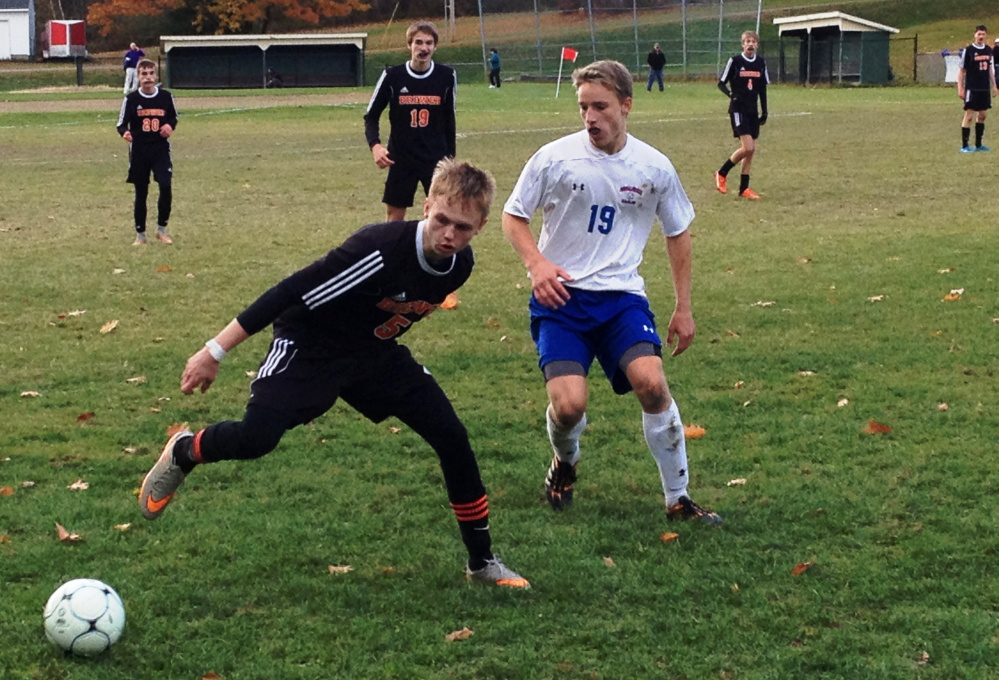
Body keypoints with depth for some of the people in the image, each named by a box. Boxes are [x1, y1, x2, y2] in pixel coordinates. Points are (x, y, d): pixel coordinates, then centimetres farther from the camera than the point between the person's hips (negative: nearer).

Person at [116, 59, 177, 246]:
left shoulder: (166, 96, 0)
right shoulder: (131, 99, -4)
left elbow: (174, 117, 15)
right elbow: (121, 124, 0)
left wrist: (170, 126, -7)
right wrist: (125, 133, -22)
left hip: (161, 149, 0)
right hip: (138, 151, 0)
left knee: (166, 187, -13)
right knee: (141, 193, 6)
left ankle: (161, 229, 5)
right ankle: (140, 234, 18)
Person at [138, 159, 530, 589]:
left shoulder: (459, 264, -12)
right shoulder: (380, 250, -34)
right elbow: (292, 292, -30)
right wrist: (215, 351, -28)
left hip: (376, 353, 6)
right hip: (310, 345, -6)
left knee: (452, 438, -3)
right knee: (255, 438, -26)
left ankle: (482, 561, 12)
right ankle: (182, 454, 9)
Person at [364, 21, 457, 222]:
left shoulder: (446, 77, -4)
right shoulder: (392, 76, -8)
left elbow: (449, 120, 8)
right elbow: (371, 116, 0)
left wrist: (450, 157, 10)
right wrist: (375, 145, -17)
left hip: (436, 158, 0)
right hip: (400, 159, 0)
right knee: (394, 215, 8)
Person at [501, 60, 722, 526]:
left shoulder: (654, 167, 0)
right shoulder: (554, 157, -7)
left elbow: (678, 233, 14)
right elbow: (512, 216, 5)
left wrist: (683, 308, 13)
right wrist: (536, 263, -15)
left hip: (622, 295, 1)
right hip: (560, 295, -1)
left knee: (651, 383, -23)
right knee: (569, 404, -19)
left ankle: (678, 500, -4)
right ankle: (565, 462, 21)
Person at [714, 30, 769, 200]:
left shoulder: (761, 63, 6)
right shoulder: (735, 61, -8)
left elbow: (762, 89, 14)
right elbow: (721, 83, -3)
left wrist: (764, 111, 13)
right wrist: (730, 93, -23)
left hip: (752, 110, 6)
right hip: (738, 108, -6)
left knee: (751, 150, 6)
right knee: (747, 147, -17)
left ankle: (744, 188, 15)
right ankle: (721, 174, 3)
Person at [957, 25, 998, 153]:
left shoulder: (988, 50, 8)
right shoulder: (968, 50, -7)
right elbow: (961, 70, -5)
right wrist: (960, 88, -10)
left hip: (985, 88, 6)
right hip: (972, 88, -6)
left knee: (982, 115, 10)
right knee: (969, 115, -7)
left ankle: (978, 144, 20)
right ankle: (964, 146, -3)